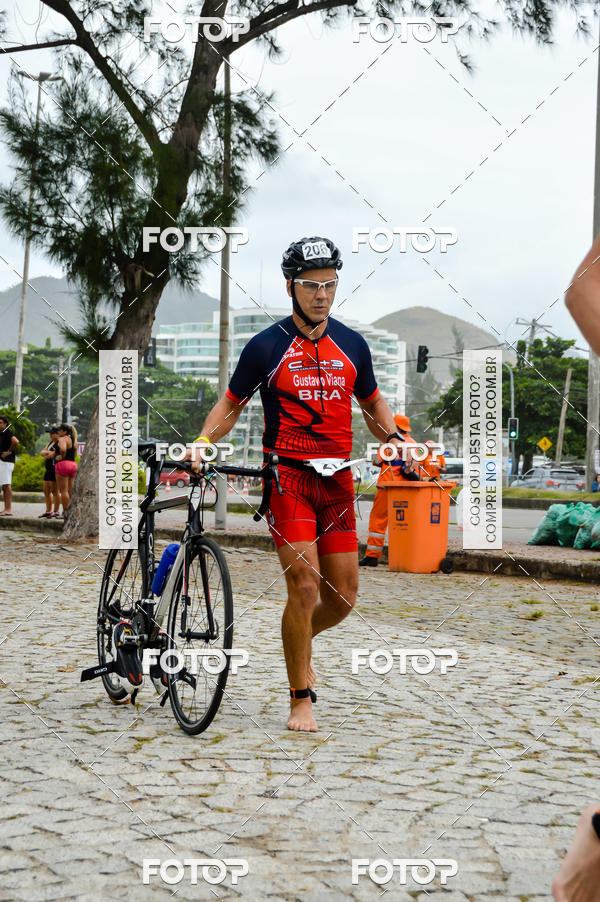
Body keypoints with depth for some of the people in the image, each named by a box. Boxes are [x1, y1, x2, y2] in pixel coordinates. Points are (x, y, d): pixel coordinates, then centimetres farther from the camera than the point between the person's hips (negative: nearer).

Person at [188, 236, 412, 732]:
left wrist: (395, 438, 6)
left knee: (343, 594, 3)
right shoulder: (266, 347, -2)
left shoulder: (351, 344, 9)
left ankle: (301, 641, 36)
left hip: (337, 478, 4)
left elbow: (372, 401, 22)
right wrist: (202, 441, -10)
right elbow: (232, 403, 5)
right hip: (287, 474, -4)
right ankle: (301, 700, 1)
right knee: (305, 586, -13)